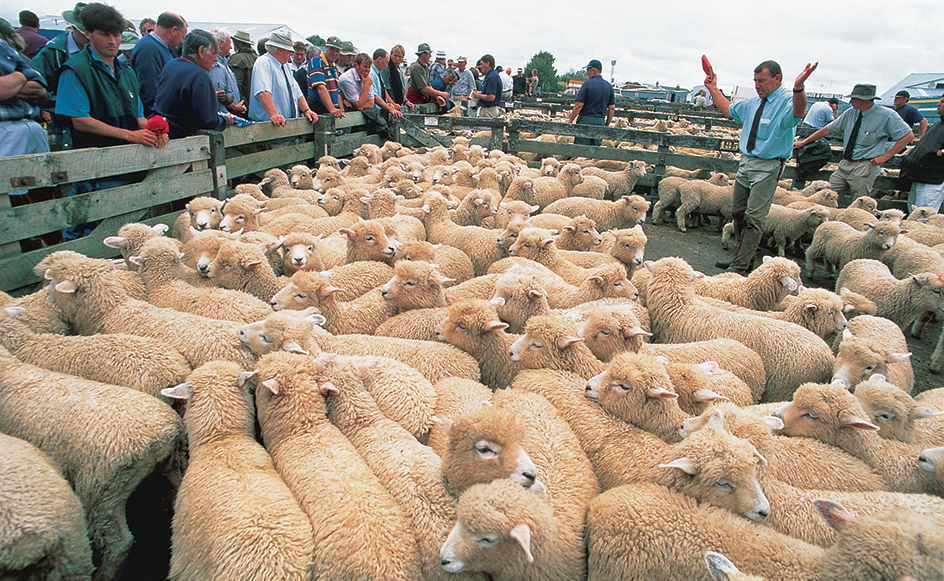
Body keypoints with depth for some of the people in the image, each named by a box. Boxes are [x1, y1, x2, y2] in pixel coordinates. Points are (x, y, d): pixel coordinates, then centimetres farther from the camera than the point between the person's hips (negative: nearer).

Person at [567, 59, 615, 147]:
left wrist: (570, 121, -5)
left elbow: (579, 105, -11)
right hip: (600, 122, 5)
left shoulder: (587, 83, -7)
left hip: (585, 120, -5)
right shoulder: (609, 86, 10)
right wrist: (607, 125, 16)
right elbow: (612, 108, 10)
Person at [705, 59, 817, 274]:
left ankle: (740, 266, -9)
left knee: (754, 217, -12)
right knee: (738, 212, 13)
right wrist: (713, 89, 27)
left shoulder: (788, 102, -12)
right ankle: (741, 258, 26)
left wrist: (799, 88, -55)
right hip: (746, 162, 8)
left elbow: (798, 112, -36)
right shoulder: (753, 102, 13)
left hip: (768, 167, -8)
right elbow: (730, 110, 31)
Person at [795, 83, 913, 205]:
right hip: (845, 164, 6)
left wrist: (885, 157, -11)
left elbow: (908, 135, -5)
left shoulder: (886, 115, -7)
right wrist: (804, 142, 13)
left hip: (865, 167, -6)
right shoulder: (851, 113, 9)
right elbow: (828, 129, 15)